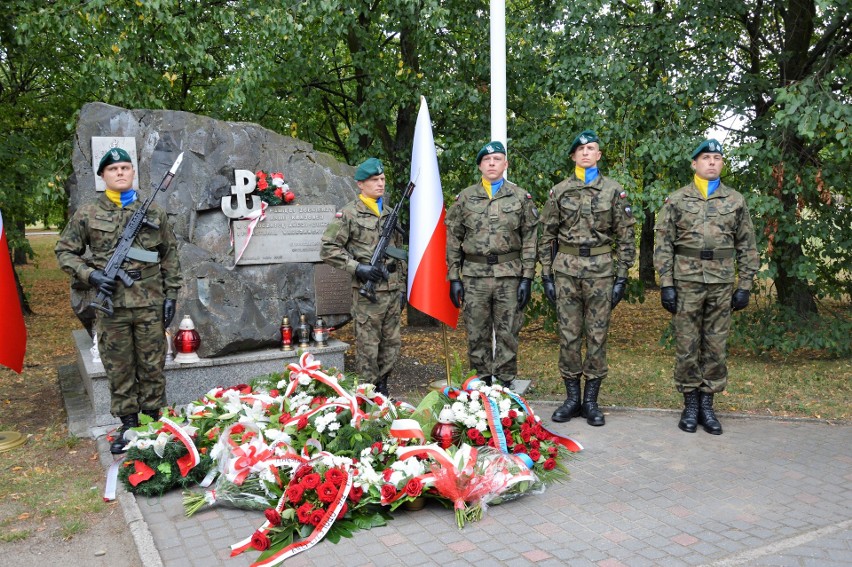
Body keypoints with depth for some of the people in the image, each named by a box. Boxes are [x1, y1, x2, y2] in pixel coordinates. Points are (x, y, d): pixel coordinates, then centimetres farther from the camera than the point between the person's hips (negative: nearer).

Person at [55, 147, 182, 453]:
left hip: (150, 303, 0)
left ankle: (153, 419, 23)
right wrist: (90, 275, -8)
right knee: (118, 369, 8)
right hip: (111, 305, 0)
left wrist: (171, 294, 4)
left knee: (152, 366, 8)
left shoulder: (154, 211, 7)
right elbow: (65, 251, 9)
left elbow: (170, 256, 9)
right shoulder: (87, 214, 4)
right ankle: (128, 424, 21)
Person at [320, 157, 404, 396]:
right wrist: (357, 268, -17)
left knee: (392, 344, 11)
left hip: (392, 290, 6)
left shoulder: (389, 212, 15)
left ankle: (382, 388, 25)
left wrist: (400, 286, 17)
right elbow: (328, 249, -9)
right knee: (368, 346, 1)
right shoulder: (349, 213, -5)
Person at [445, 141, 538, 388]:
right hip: (474, 276, 1)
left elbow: (530, 240, 3)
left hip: (509, 276, -1)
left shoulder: (521, 197, 5)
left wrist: (527, 277, -4)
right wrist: (454, 277, 1)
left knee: (508, 334, 4)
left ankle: (505, 383, 16)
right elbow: (453, 239, 7)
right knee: (477, 335, 7)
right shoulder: (465, 197, 7)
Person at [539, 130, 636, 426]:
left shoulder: (614, 191, 4)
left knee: (597, 335, 3)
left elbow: (625, 237, 3)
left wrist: (622, 277, -3)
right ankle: (572, 398, 15)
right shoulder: (559, 191, 7)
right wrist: (546, 274, 2)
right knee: (568, 334, 5)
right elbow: (547, 235, 8)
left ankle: (591, 401, 13)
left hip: (601, 269, -1)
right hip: (565, 269, 1)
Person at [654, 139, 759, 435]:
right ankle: (690, 404, 15)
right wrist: (666, 284, -7)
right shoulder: (676, 200, 3)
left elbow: (747, 247, 10)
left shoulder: (736, 201, 8)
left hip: (722, 284, 2)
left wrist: (745, 285, 4)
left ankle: (707, 404, 17)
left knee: (715, 346, 6)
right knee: (686, 345, 3)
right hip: (686, 281, -1)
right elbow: (663, 244, 0)